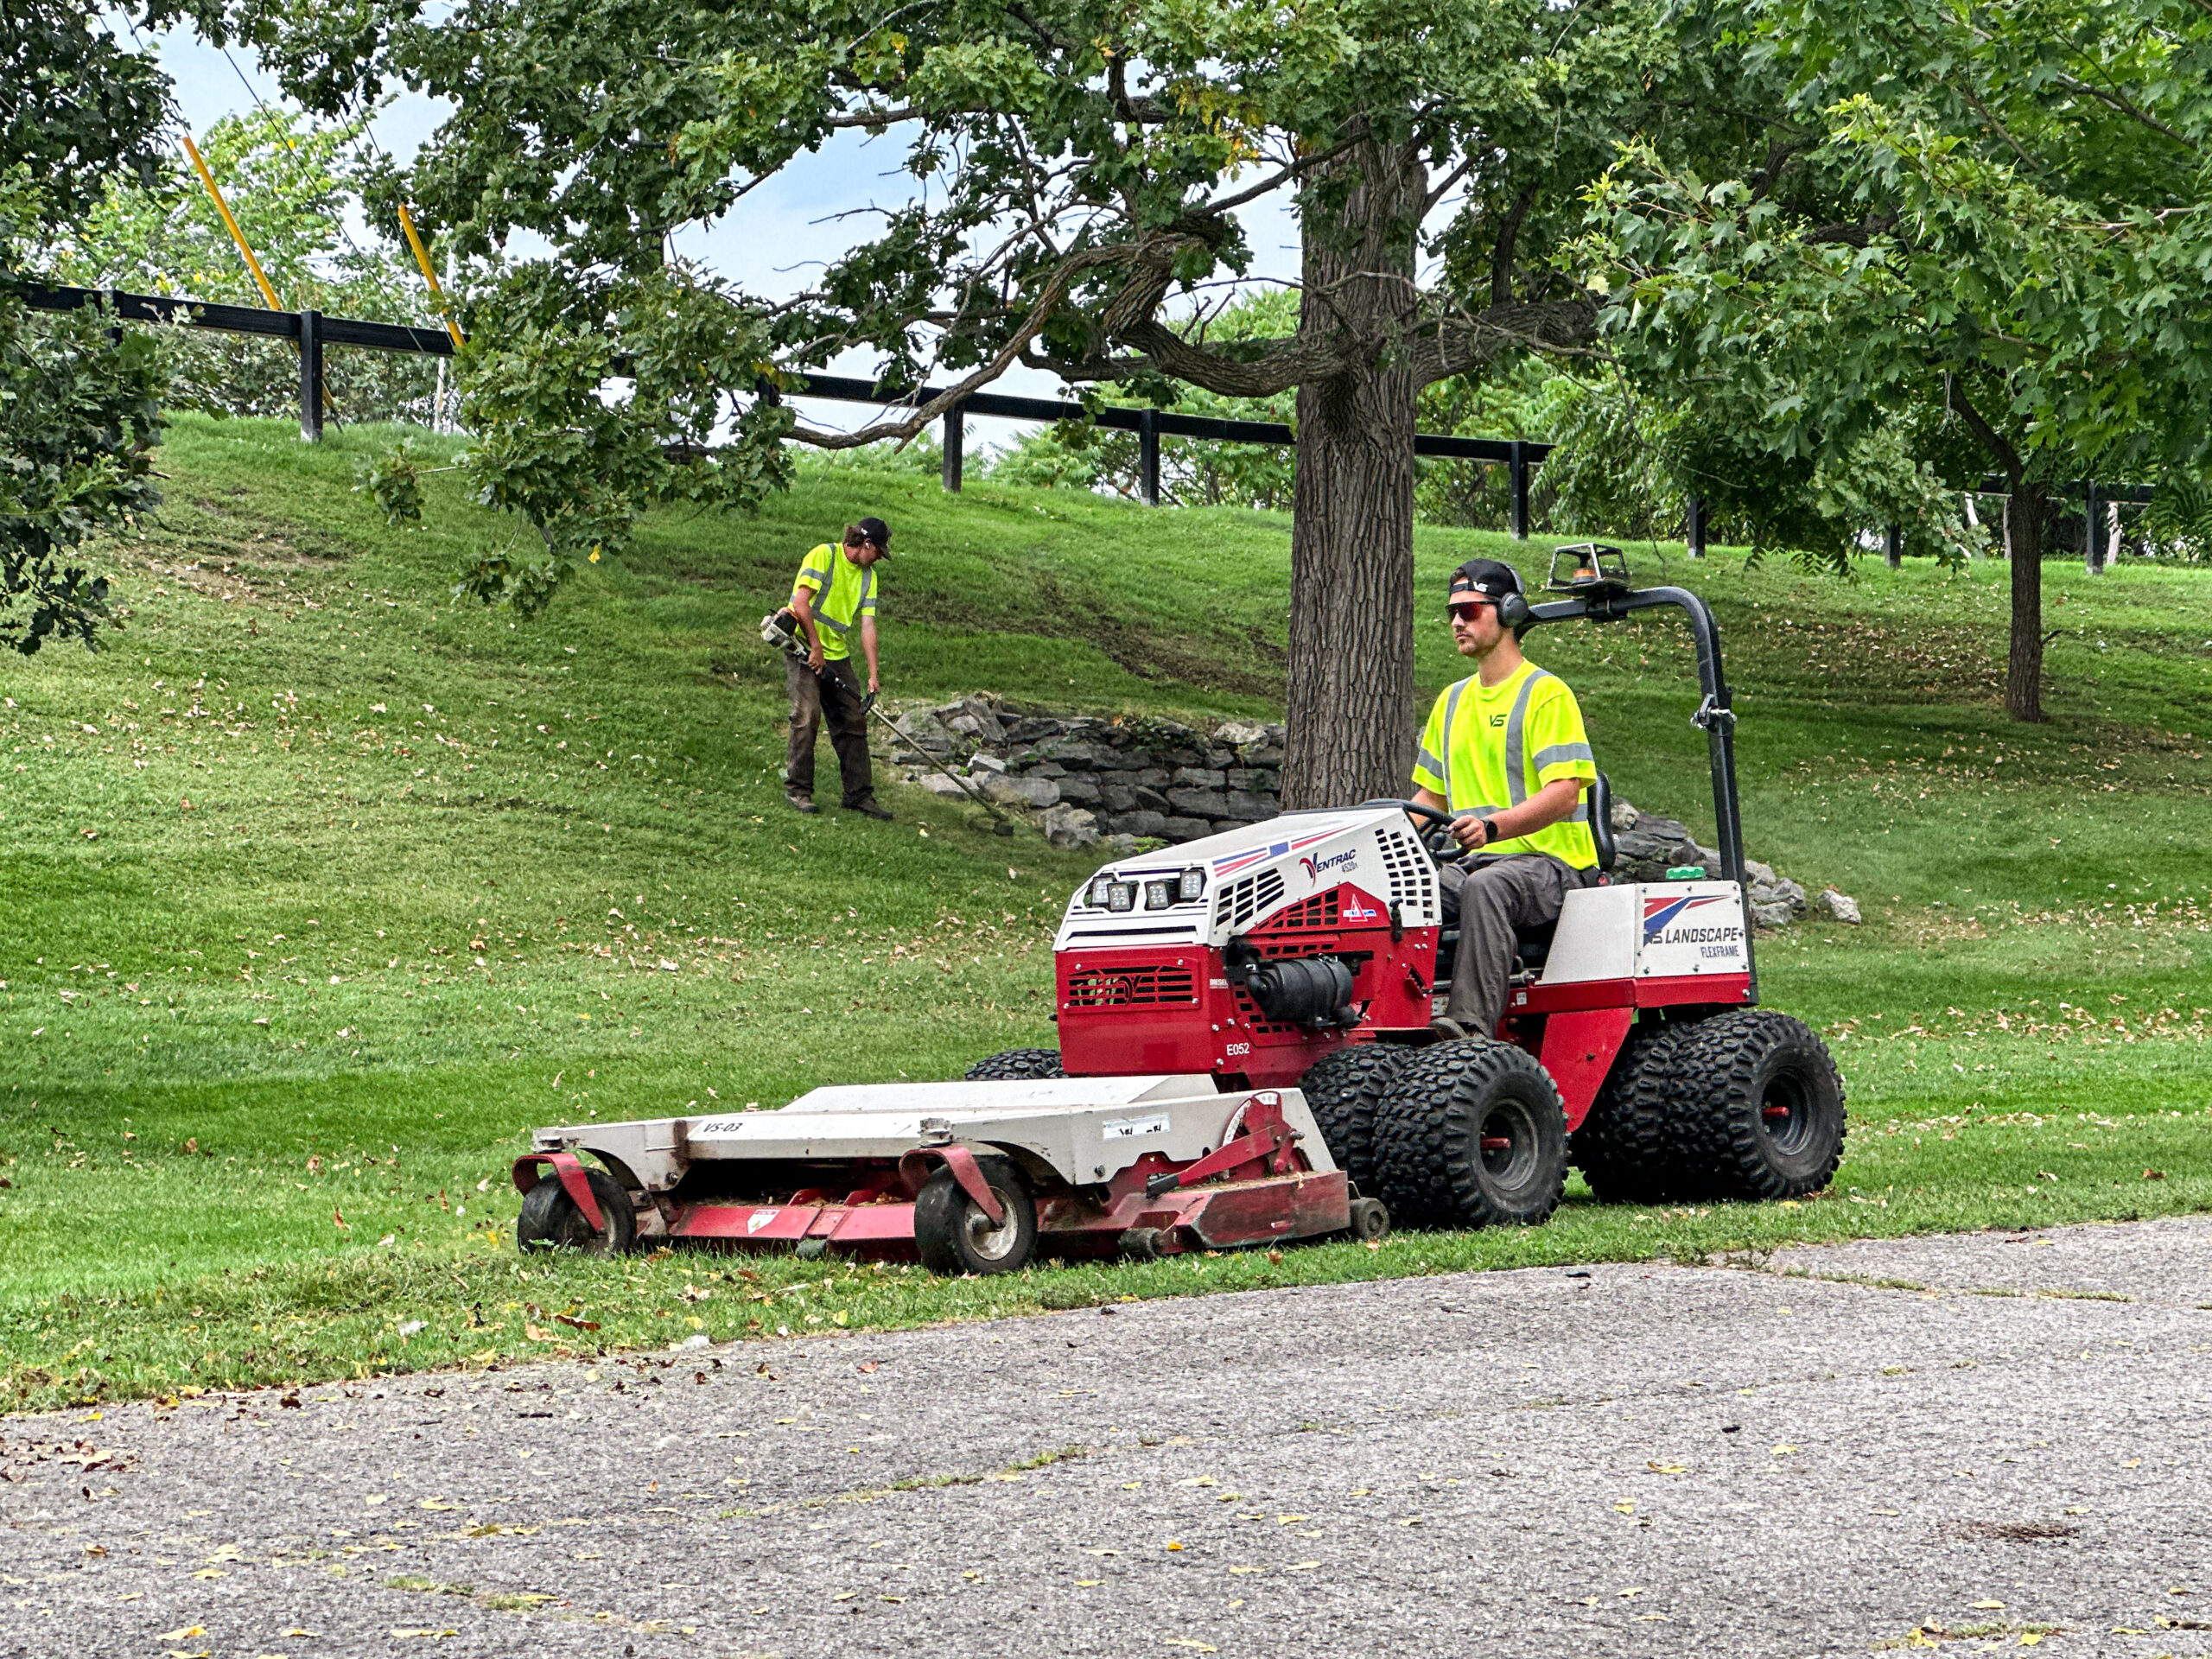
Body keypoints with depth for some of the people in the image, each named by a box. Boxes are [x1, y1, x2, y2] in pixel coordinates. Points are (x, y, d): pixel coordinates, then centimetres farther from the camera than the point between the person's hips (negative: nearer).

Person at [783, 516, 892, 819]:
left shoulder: (868, 575, 10)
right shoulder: (824, 556, -11)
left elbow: (867, 626, 4)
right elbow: (801, 603, -18)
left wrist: (872, 675, -5)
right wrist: (816, 648, -16)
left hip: (837, 655, 7)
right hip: (804, 649, -7)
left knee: (854, 720, 2)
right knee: (808, 714, -16)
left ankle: (859, 795, 7)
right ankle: (798, 789, -5)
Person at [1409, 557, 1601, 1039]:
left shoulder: (1547, 694, -3)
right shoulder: (1452, 702, 22)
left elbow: (1564, 794, -15)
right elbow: (1430, 795, 27)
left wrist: (1493, 825, -31)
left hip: (1550, 861, -6)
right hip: (1476, 861, 6)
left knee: (1486, 887, -40)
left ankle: (1472, 1024, -51)